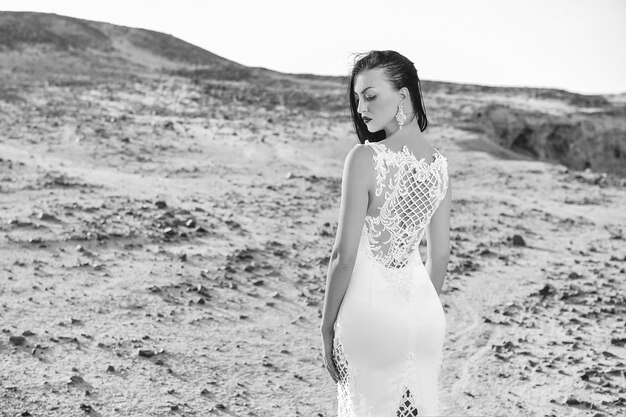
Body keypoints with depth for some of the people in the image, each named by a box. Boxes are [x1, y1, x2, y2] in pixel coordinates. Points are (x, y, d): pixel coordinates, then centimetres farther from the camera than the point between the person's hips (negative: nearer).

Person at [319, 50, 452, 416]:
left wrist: (327, 326, -4)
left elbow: (345, 255, -15)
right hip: (424, 312, 6)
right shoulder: (440, 164, 1)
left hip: (371, 312, -5)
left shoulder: (365, 158, -17)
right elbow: (440, 257, 9)